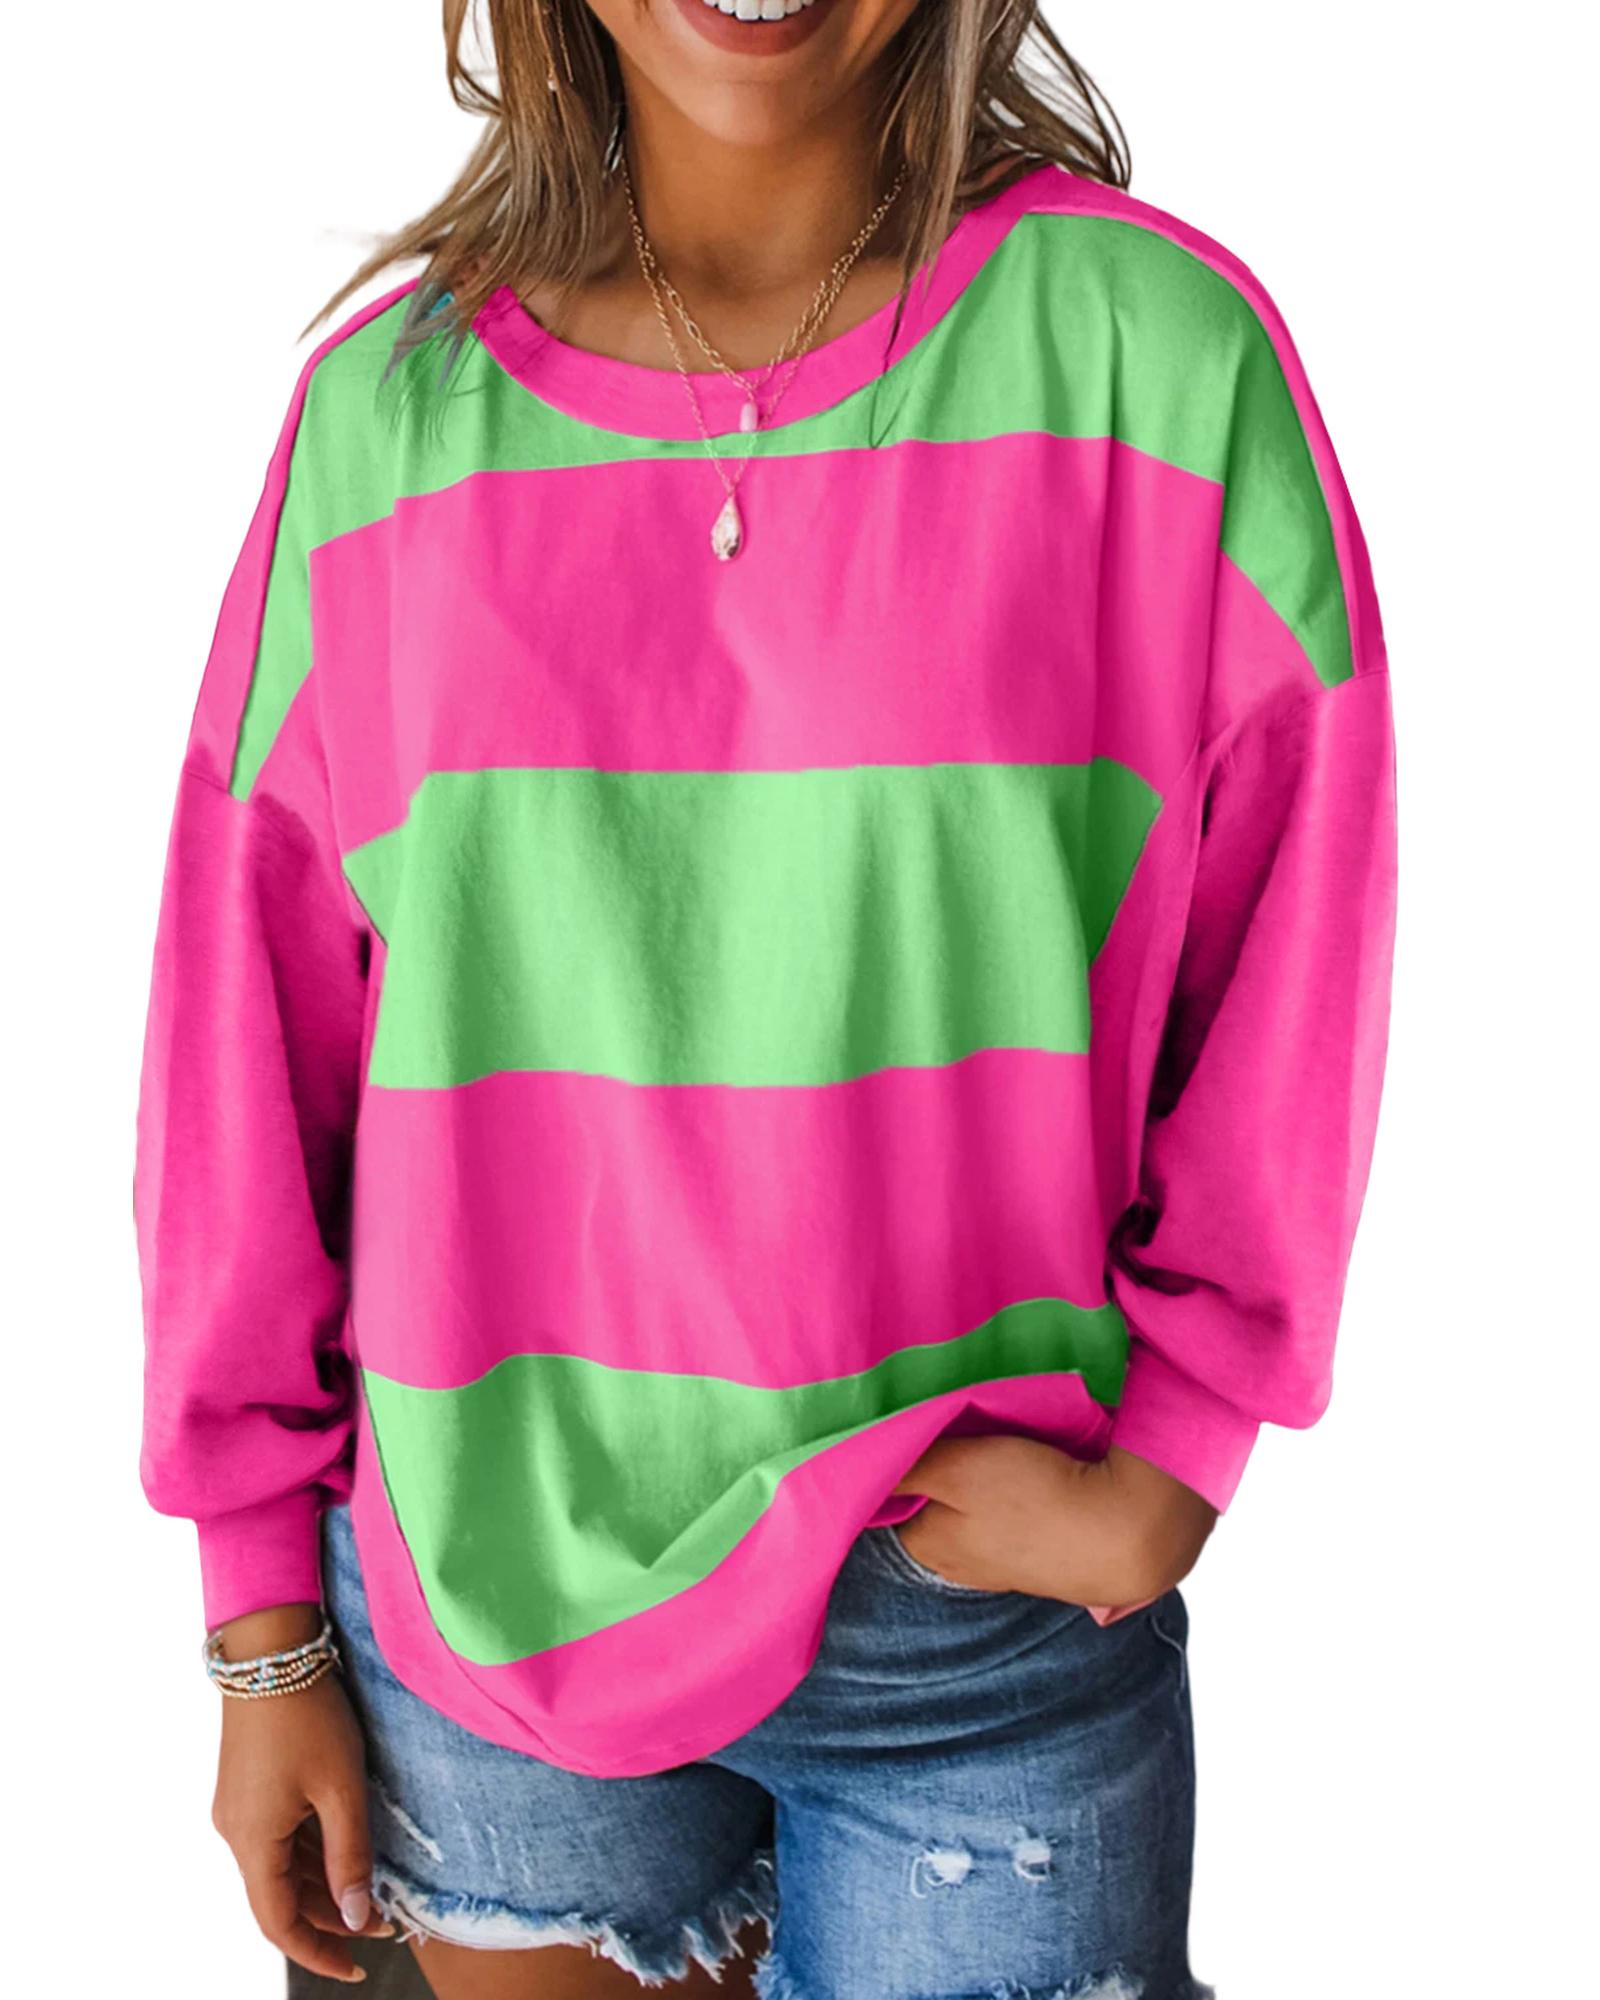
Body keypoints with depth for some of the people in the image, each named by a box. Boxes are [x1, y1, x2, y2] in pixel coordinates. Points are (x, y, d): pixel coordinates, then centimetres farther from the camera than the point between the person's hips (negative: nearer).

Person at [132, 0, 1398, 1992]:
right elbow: (247, 1041, 2)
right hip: (480, 1599, 2)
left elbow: (1286, 987, -2)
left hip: (990, 1612, -1)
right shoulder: (385, 408, -3)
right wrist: (265, 1636, 5)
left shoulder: (1149, 348, -8)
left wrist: (1158, 1485, -7)